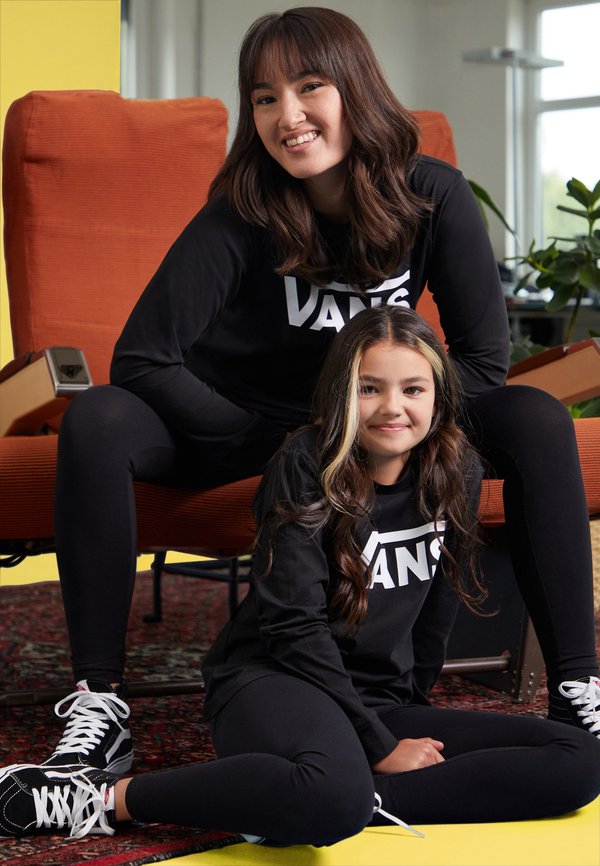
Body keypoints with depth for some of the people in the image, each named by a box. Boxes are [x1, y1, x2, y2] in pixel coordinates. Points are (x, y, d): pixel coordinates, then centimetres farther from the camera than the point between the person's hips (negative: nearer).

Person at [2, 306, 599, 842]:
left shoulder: (456, 473, 4)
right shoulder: (307, 469, -10)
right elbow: (294, 623, -15)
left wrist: (406, 714, 13)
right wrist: (379, 746, -16)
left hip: (384, 700, 7)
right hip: (274, 678, -6)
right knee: (336, 798, -42)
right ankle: (106, 797, -24)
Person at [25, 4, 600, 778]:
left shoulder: (433, 197, -16)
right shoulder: (241, 214, -21)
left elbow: (483, 358, -11)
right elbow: (141, 361, -24)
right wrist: (277, 446, -23)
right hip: (242, 424, -1)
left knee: (538, 421, -23)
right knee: (96, 423, -30)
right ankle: (98, 708, -26)